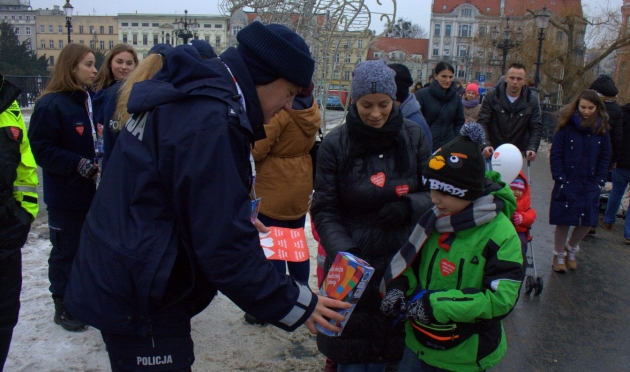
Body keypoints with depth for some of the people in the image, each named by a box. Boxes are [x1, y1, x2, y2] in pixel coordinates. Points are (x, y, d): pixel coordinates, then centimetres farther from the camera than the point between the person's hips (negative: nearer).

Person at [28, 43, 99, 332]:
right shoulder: (51, 104, -13)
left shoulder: (90, 99, 7)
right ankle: (63, 307, 23)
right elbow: (41, 148, -15)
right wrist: (78, 164, -23)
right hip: (65, 195, -6)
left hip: (92, 191, 6)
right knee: (66, 251, 7)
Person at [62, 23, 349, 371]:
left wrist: (239, 215, 13)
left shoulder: (188, 96, 6)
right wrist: (293, 304, -15)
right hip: (137, 299, -10)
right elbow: (225, 246, -25)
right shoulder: (209, 121, -25)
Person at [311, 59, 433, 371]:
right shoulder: (335, 144, -6)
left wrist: (409, 206, -16)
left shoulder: (413, 137, -1)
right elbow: (324, 211, -5)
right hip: (353, 266, -1)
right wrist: (344, 252, -20)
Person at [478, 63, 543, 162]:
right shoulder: (492, 97, -6)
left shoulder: (532, 101, 0)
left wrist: (532, 148, -20)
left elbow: (536, 128, -2)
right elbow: (482, 123, -11)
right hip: (492, 153, -1)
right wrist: (485, 145, -28)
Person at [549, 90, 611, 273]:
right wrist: (559, 178, -11)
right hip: (567, 183, -3)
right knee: (563, 221, 1)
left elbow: (605, 157, 8)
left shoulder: (602, 129, 3)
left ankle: (571, 248, 33)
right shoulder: (566, 126, -7)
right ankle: (559, 255, 23)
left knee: (588, 222, 5)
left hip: (590, 185, 3)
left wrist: (599, 181, 0)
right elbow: (555, 154, -6)